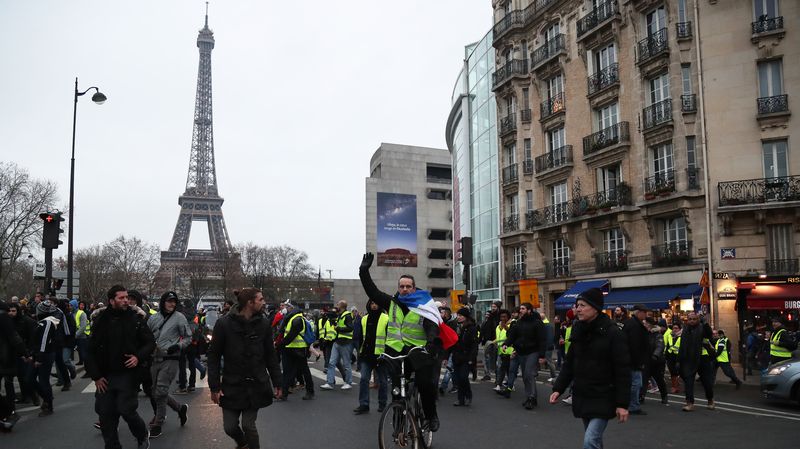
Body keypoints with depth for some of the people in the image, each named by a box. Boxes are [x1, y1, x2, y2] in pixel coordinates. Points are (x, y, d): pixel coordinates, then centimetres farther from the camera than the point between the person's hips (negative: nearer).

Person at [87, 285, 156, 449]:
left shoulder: (135, 319, -3)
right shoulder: (101, 321, 1)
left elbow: (150, 343, 4)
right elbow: (91, 351, 4)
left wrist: (139, 356, -14)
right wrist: (96, 376, -1)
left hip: (127, 373, -2)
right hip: (105, 376, 3)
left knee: (126, 410, -9)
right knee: (106, 414, 5)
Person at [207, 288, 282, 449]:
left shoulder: (264, 324, -2)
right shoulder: (224, 324, -10)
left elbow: (271, 356, 4)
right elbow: (213, 356, -5)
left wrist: (277, 382, 4)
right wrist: (214, 387, -7)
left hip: (257, 386, 1)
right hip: (232, 386, 0)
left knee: (248, 425, -1)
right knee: (230, 427, 7)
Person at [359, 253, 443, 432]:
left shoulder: (423, 308, -2)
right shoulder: (392, 303, 9)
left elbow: (432, 328, -16)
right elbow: (372, 291, 6)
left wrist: (432, 343, -36)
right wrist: (364, 271, -3)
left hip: (418, 352, -4)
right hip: (395, 352, 4)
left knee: (426, 384, -17)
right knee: (397, 389, 5)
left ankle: (431, 416, 6)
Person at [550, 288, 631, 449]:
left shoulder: (613, 333, -14)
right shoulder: (578, 331, 5)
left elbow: (623, 371, -14)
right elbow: (569, 364, 10)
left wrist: (622, 403, -16)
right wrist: (558, 388, 0)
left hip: (603, 398, -7)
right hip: (582, 397, 7)